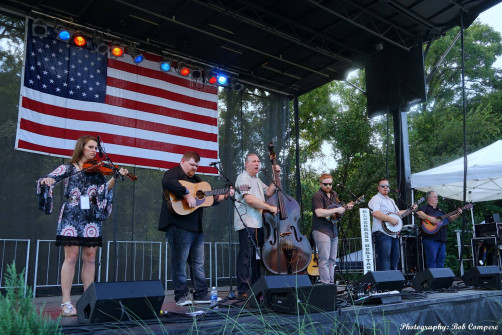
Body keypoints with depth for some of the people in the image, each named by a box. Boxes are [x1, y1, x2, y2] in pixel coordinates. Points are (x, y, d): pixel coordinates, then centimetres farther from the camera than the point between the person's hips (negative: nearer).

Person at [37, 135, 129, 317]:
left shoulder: (97, 170, 13)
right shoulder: (68, 168, 6)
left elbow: (105, 189, -1)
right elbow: (46, 180, -3)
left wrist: (115, 177, -17)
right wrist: (45, 181, -25)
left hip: (91, 217, 3)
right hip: (72, 215, -3)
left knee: (90, 257, 2)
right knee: (71, 257, -6)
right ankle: (66, 302, 1)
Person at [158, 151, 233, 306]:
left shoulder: (196, 179, 24)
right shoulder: (174, 173, -3)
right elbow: (168, 183, -29)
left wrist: (225, 196, 15)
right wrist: (187, 195, -30)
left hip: (197, 227, 9)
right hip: (179, 227, -9)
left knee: (198, 262, 11)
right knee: (180, 262, -1)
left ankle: (201, 294, 18)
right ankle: (181, 296, 8)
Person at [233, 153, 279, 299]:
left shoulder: (257, 180, 23)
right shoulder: (243, 178, -8)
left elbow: (268, 192, 23)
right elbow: (249, 199, -20)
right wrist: (270, 207, -17)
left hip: (257, 224, 10)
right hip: (246, 224, -10)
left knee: (256, 257, 14)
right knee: (246, 257, -9)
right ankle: (243, 291, -4)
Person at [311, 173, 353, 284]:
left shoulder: (334, 194, 16)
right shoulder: (317, 195, -10)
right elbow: (319, 213, -22)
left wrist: (346, 207, 9)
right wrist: (336, 210, -19)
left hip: (333, 230, 8)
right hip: (321, 231, -8)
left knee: (332, 259, 11)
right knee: (324, 259, -9)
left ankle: (331, 283, 18)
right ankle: (325, 284, -7)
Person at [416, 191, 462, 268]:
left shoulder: (439, 210, 24)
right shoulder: (425, 208, -1)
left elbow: (450, 219, 24)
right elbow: (418, 212, -22)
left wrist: (458, 214, 9)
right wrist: (429, 218, -29)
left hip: (442, 239, 8)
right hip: (430, 239, -8)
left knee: (441, 260, 11)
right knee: (432, 260, -11)